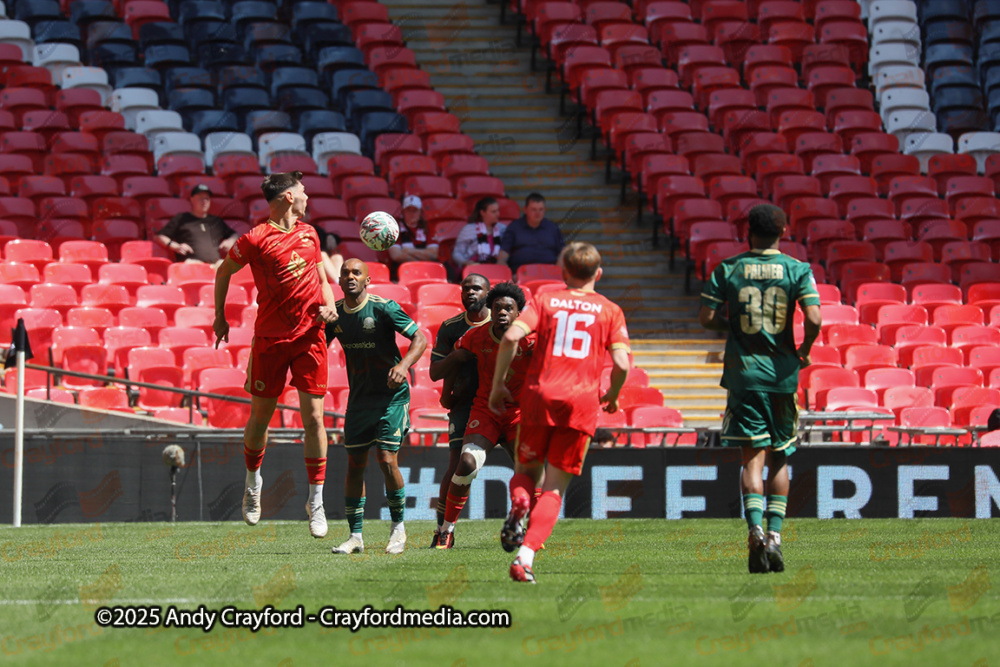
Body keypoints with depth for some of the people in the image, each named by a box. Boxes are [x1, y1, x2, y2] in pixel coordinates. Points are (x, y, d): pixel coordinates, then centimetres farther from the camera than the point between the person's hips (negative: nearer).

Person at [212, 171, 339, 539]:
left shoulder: (309, 234, 9)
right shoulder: (256, 239, -8)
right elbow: (224, 272, 6)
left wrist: (329, 305, 4)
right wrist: (220, 316, 10)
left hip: (310, 336, 3)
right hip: (270, 339, -3)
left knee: (313, 417, -4)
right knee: (260, 416, 5)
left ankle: (316, 501, 3)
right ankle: (253, 481, 32)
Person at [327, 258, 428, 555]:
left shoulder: (383, 308, -13)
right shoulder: (335, 313, 2)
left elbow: (419, 339, -14)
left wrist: (403, 365, -31)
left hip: (392, 397, -5)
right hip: (358, 398, 5)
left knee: (387, 460, -12)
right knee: (355, 465, 2)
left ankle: (398, 527, 6)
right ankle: (355, 536, 8)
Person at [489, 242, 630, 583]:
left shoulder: (545, 300, 11)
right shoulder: (609, 311, 10)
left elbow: (512, 336, -5)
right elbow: (622, 363, -1)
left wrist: (498, 384, 4)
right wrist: (612, 397, 18)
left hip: (539, 395, 0)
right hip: (582, 402, 0)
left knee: (527, 470, 21)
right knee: (554, 489, 4)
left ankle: (519, 503, -15)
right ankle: (526, 554, -17)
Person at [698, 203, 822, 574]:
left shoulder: (727, 270, 1)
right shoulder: (797, 270, -1)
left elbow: (707, 318, -2)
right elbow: (814, 319, -12)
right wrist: (804, 351, 6)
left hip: (743, 372, 0)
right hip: (782, 372, 0)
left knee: (753, 457, -2)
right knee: (779, 459, 13)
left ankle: (756, 530, -21)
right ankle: (774, 533, 4)